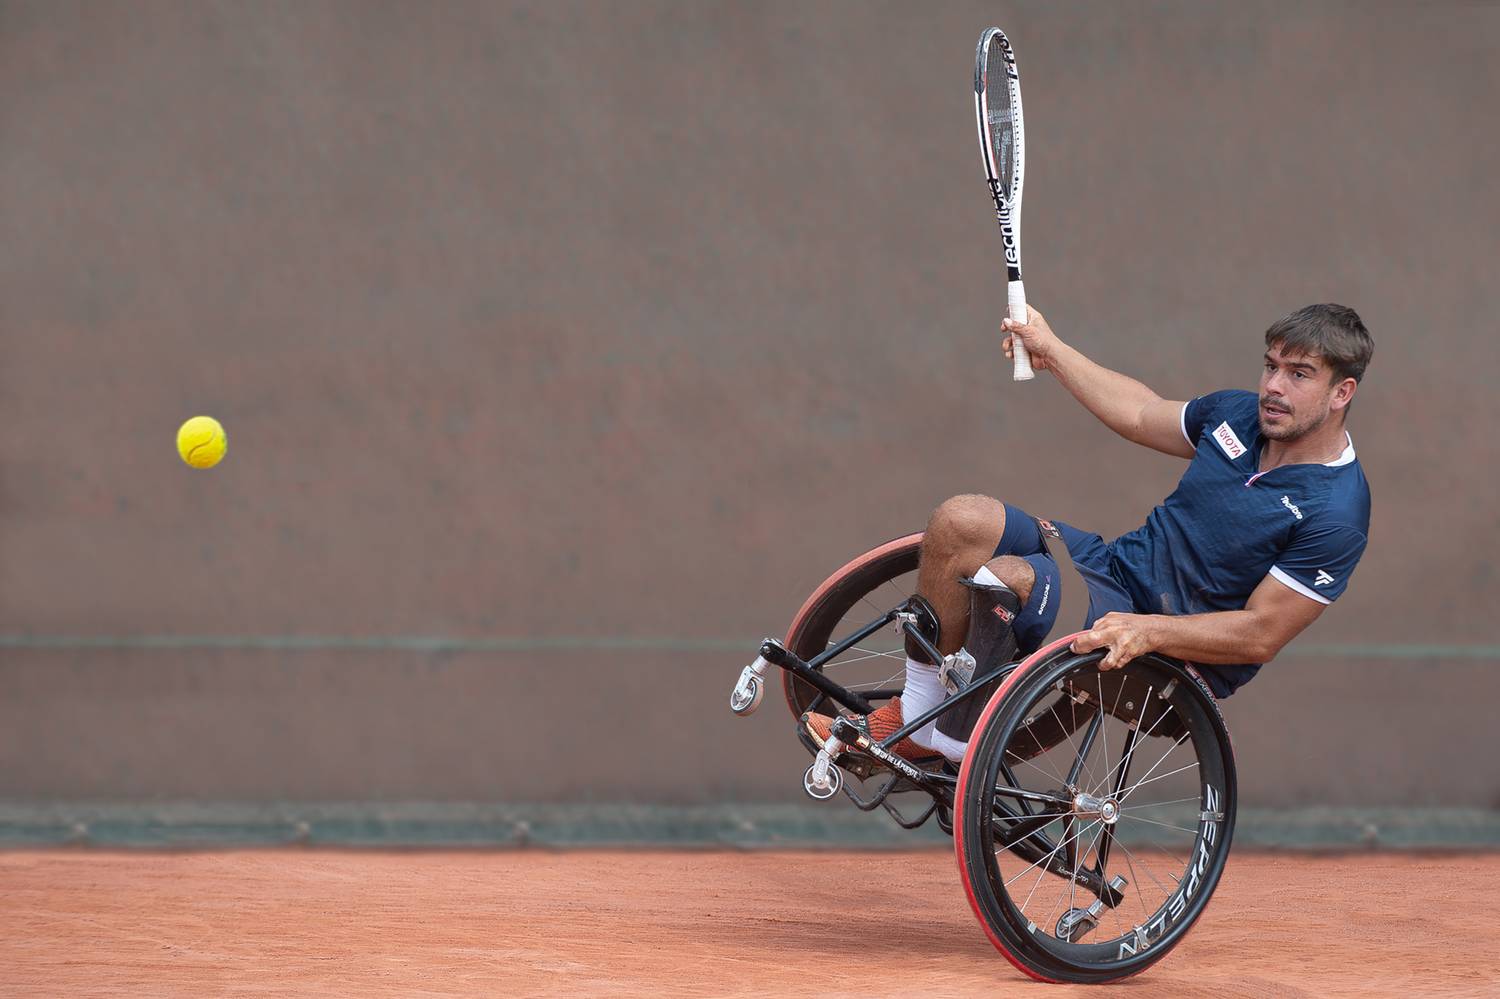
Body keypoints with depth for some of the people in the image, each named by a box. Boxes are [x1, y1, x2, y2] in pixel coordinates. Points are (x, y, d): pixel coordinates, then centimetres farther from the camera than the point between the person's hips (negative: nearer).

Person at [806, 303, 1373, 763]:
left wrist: (1148, 631, -30)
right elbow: (1141, 416, 23)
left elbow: (1261, 635, -21)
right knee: (960, 522, -10)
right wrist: (1051, 351, 25)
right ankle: (916, 716, 1)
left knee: (1004, 579, -28)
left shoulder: (1335, 513, -19)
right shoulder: (1240, 415, 4)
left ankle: (956, 747, -7)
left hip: (1175, 658, -8)